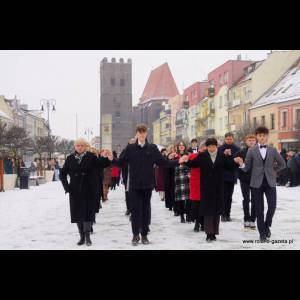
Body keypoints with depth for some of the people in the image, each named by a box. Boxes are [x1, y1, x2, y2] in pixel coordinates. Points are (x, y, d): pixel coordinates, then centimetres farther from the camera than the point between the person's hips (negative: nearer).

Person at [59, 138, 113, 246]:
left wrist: (108, 159, -33)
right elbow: (62, 174, 10)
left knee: (88, 212, 0)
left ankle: (87, 236, 10)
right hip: (75, 191, 2)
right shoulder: (70, 158, 4)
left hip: (89, 190, -2)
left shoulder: (91, 156, -2)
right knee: (77, 213, 6)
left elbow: (100, 164, -13)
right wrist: (66, 186, 0)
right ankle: (82, 236, 18)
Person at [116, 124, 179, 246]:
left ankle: (144, 234, 17)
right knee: (135, 209, 0)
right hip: (134, 184, -1)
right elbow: (121, 161, -3)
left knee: (146, 209, 7)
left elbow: (163, 161, 5)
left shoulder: (152, 148, 3)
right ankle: (136, 234, 10)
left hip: (147, 184, 1)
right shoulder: (130, 148, 0)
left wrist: (177, 162, -3)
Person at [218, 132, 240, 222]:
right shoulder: (220, 148, 0)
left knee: (229, 196, 7)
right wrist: (224, 154, -19)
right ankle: (223, 214, -1)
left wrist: (230, 154, -18)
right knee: (224, 195, -6)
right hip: (223, 175, -2)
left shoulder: (237, 149, 5)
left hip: (232, 175, 2)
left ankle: (228, 214, 13)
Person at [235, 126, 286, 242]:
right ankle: (262, 233, 15)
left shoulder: (273, 150, 7)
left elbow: (282, 164, 16)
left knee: (272, 206, -9)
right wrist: (241, 164, -21)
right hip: (257, 183, -1)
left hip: (270, 182, 1)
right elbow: (246, 168, -1)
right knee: (259, 209, 3)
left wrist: (272, 171, 7)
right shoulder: (251, 151, 3)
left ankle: (267, 226, 18)